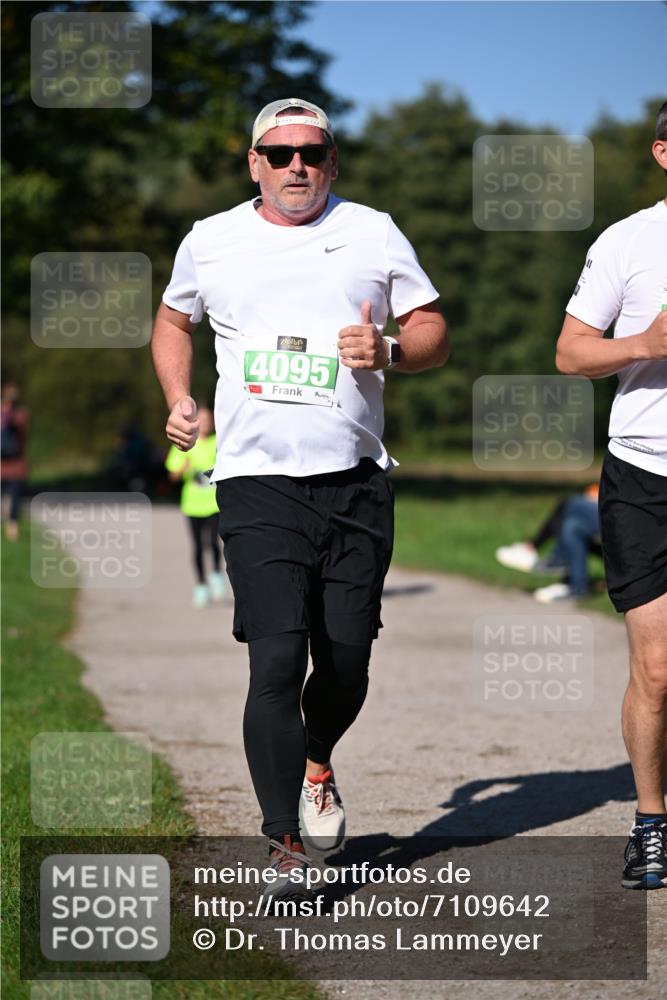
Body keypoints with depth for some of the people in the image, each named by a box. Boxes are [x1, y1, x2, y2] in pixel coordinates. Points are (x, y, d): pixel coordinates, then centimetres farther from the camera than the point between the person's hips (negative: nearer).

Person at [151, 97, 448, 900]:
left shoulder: (373, 233, 7)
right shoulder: (210, 241, 8)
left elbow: (434, 335, 10)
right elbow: (173, 321, 26)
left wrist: (389, 351, -12)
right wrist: (178, 400, 10)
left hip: (356, 480, 2)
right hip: (257, 481, -1)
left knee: (347, 660, 3)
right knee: (277, 660, -12)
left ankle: (317, 765, 36)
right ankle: (285, 843, -4)